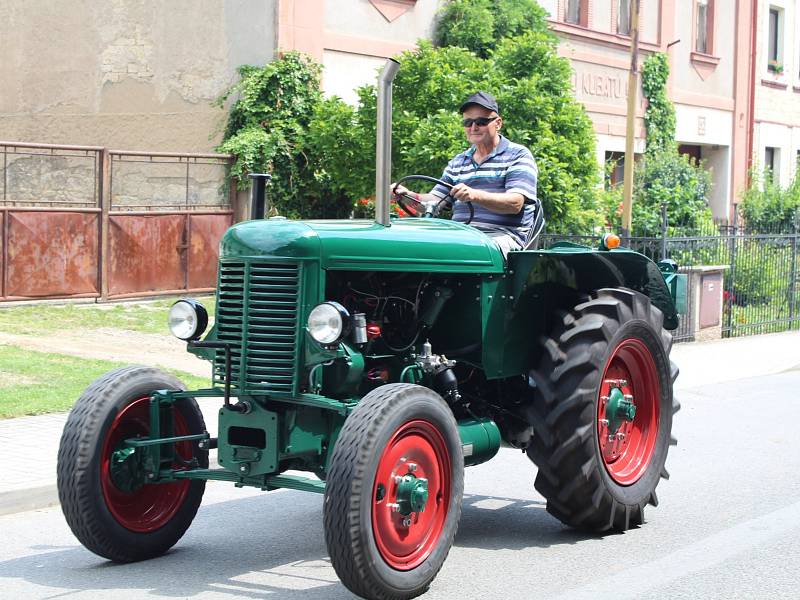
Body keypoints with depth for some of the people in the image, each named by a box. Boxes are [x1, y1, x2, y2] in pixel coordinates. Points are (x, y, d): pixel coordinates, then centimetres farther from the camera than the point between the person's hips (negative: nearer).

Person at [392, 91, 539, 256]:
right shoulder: (457, 162, 24)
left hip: (503, 235, -5)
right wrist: (408, 196, -4)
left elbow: (515, 203, -10)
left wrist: (475, 195, -26)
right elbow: (434, 200, 19)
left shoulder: (518, 155, 5)